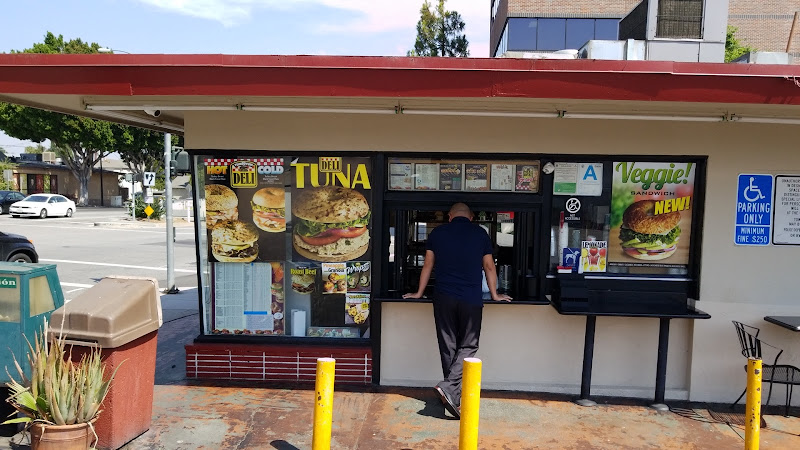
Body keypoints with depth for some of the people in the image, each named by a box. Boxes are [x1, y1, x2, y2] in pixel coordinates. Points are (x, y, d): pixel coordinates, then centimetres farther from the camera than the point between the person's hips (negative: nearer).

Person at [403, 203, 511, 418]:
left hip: (444, 297, 2)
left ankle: (454, 397, 15)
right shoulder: (480, 234, 5)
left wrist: (419, 293, 22)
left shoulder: (438, 232, 6)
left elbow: (428, 265, 11)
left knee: (448, 347, 9)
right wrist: (494, 294, 23)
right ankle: (449, 386, -11)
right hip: (472, 299, -1)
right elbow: (489, 267, 10)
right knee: (468, 346, 6)